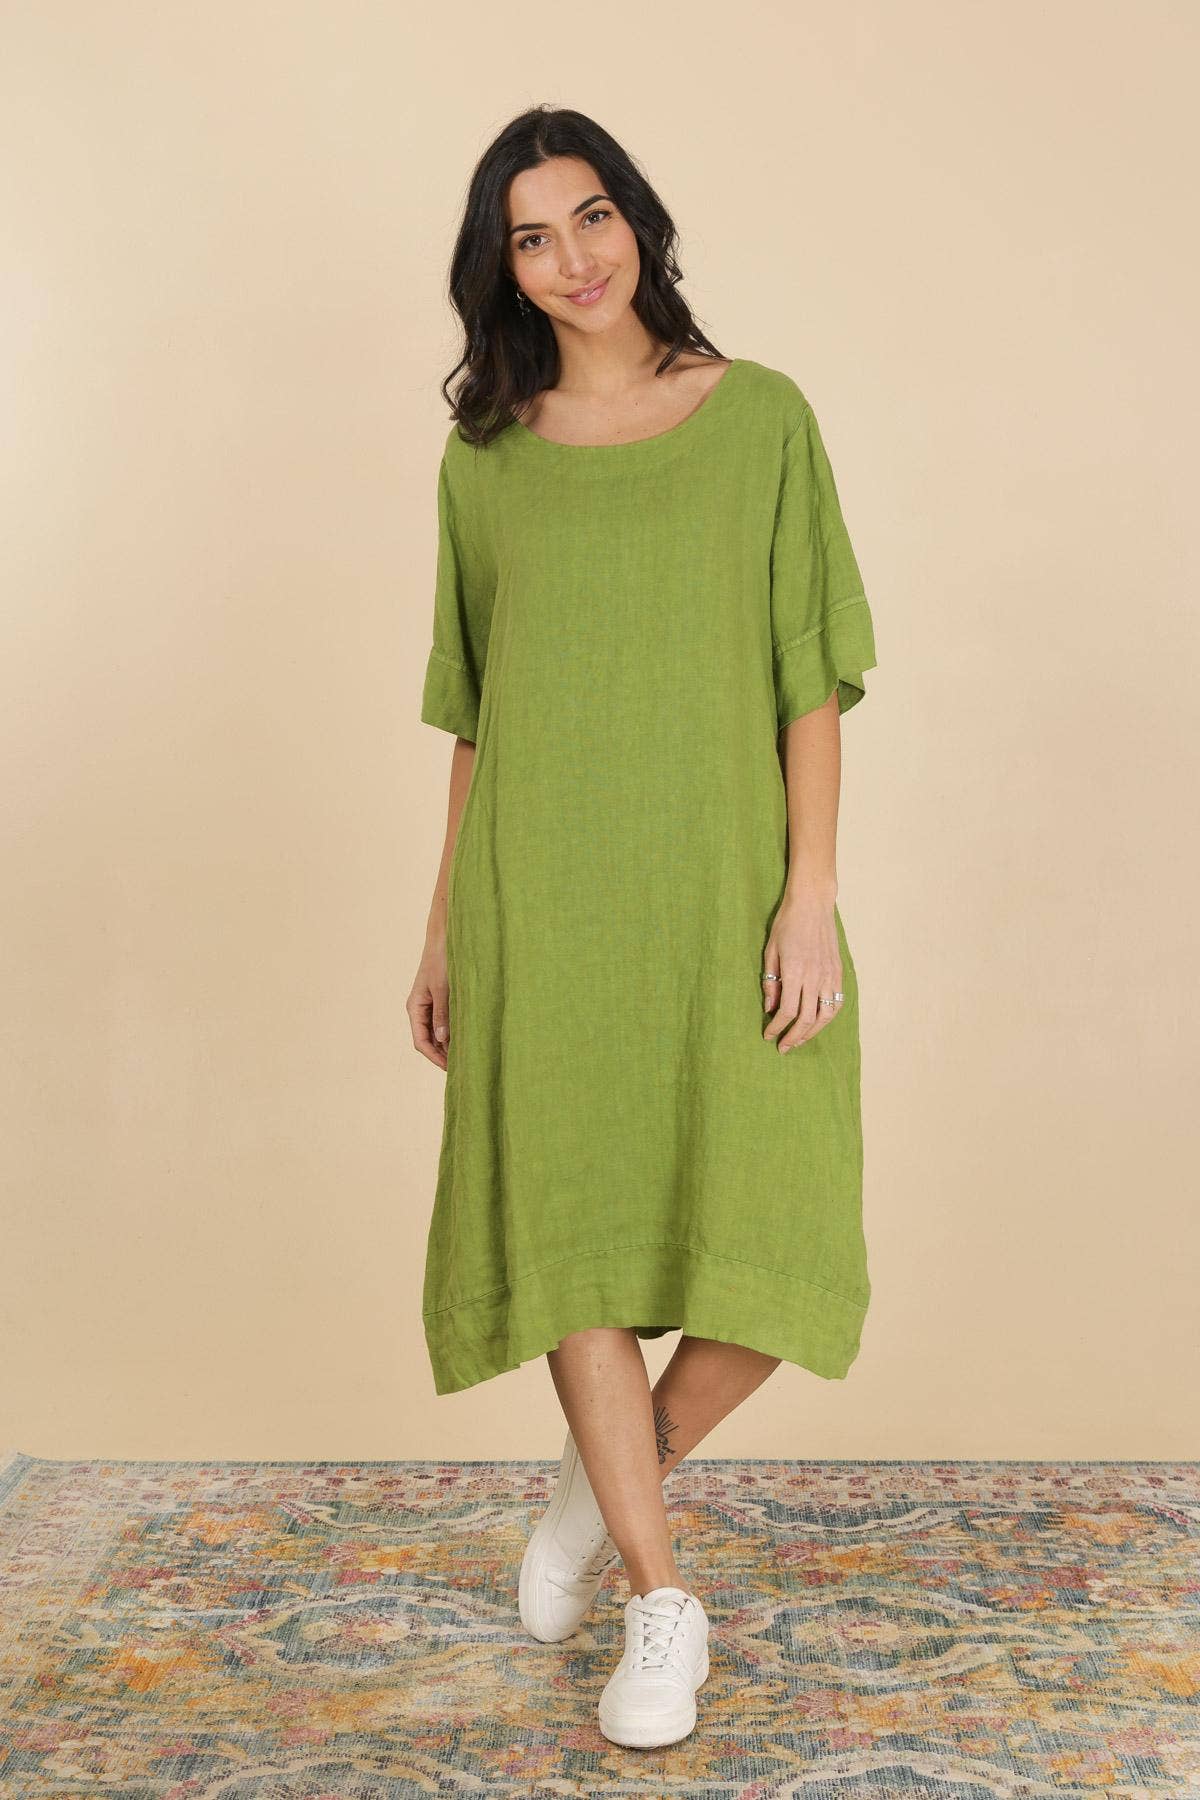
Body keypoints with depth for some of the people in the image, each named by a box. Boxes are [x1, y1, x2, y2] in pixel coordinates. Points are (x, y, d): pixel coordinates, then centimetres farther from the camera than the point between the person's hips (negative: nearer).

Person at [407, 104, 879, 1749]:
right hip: (543, 902, 2)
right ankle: (663, 1603, 19)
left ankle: (617, 1469, 26)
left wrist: (811, 892, -10)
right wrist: (444, 924, 10)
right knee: (569, 1225, 2)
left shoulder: (761, 417, 3)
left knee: (775, 1246, -5)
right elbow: (474, 716, 12)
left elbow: (810, 677, -1)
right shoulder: (484, 460, 10)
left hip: (720, 886, -1)